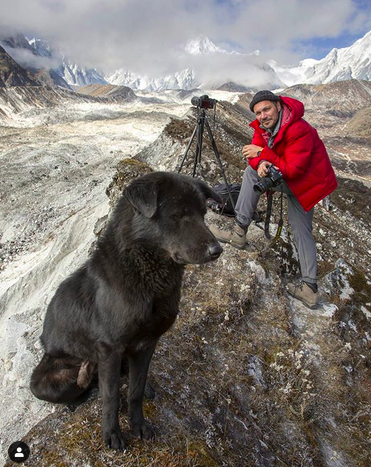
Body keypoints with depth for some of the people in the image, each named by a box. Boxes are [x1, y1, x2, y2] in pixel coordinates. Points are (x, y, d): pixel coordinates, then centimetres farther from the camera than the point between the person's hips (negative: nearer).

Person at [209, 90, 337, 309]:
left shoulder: (299, 130, -26)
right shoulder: (263, 127, -2)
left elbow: (293, 169, -30)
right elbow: (254, 155, -5)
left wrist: (263, 153, -27)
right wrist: (261, 164, -29)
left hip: (307, 182, -9)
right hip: (294, 184, 9)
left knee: (251, 174, -15)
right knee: (302, 232, 10)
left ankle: (239, 232, -14)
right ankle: (310, 290, 18)